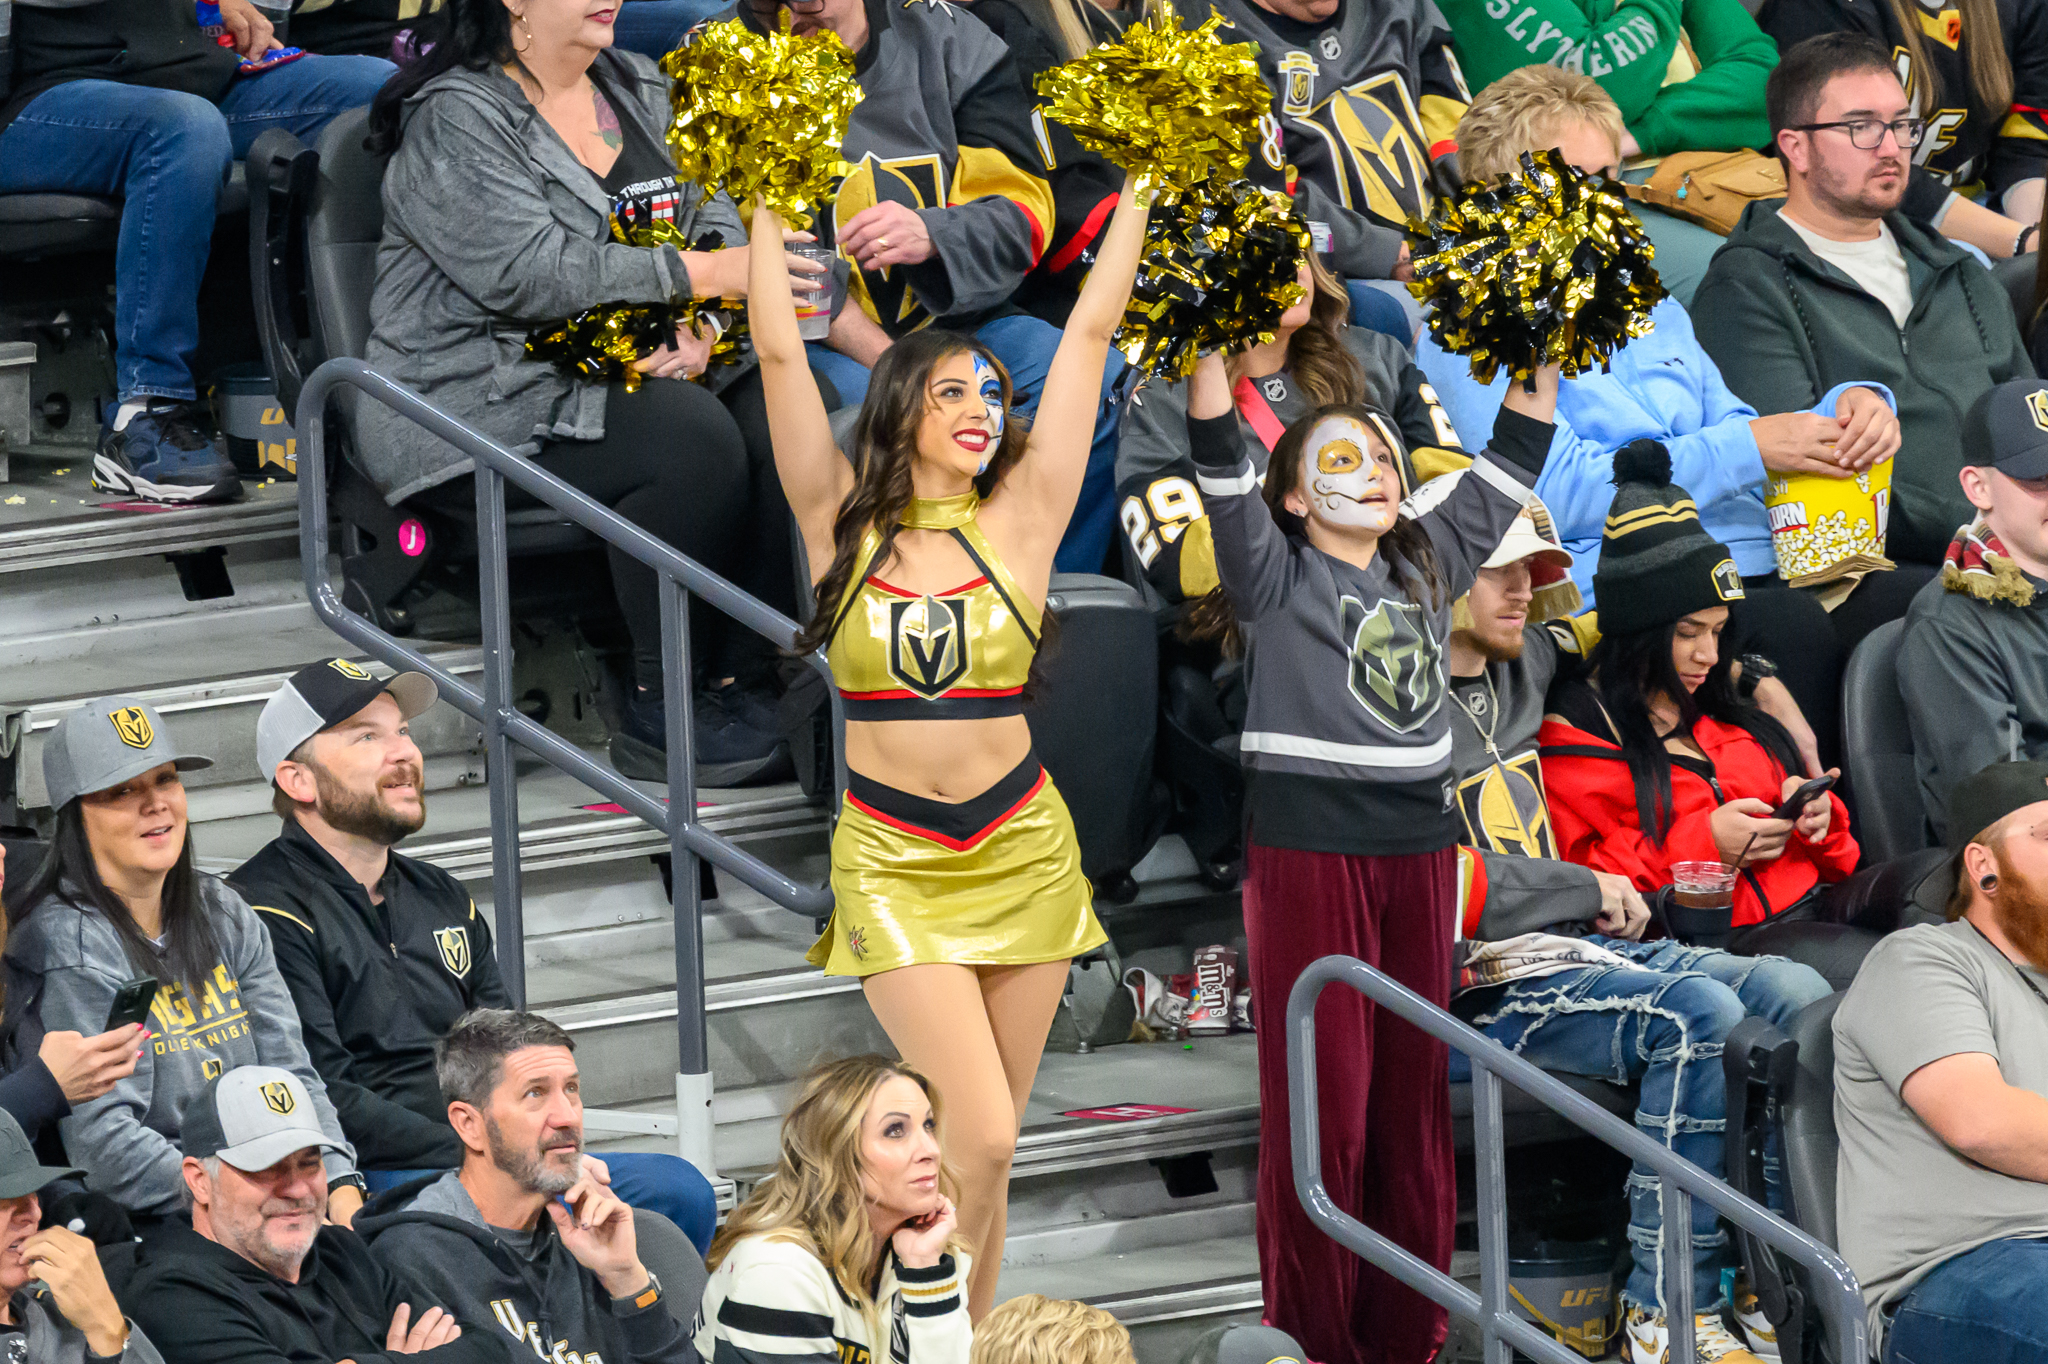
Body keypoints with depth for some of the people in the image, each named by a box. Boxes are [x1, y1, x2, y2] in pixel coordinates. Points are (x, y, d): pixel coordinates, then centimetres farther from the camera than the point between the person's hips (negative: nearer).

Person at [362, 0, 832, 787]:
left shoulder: (638, 89, 17)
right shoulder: (455, 117, -9)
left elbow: (713, 209, 11)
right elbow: (529, 272, -21)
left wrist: (703, 326, -11)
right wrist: (697, 276, -23)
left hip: (635, 368, 7)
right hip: (488, 393, -7)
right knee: (695, 440, -30)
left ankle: (746, 686, -21)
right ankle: (659, 715, -22)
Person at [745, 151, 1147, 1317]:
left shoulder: (1019, 521, 2)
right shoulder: (842, 525, 0)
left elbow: (1091, 333, 3)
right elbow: (782, 354, -3)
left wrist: (1139, 192, 4)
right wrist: (767, 214, -3)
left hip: (1023, 855, 2)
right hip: (895, 867, -2)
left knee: (982, 1148, 7)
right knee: (981, 1140, -14)